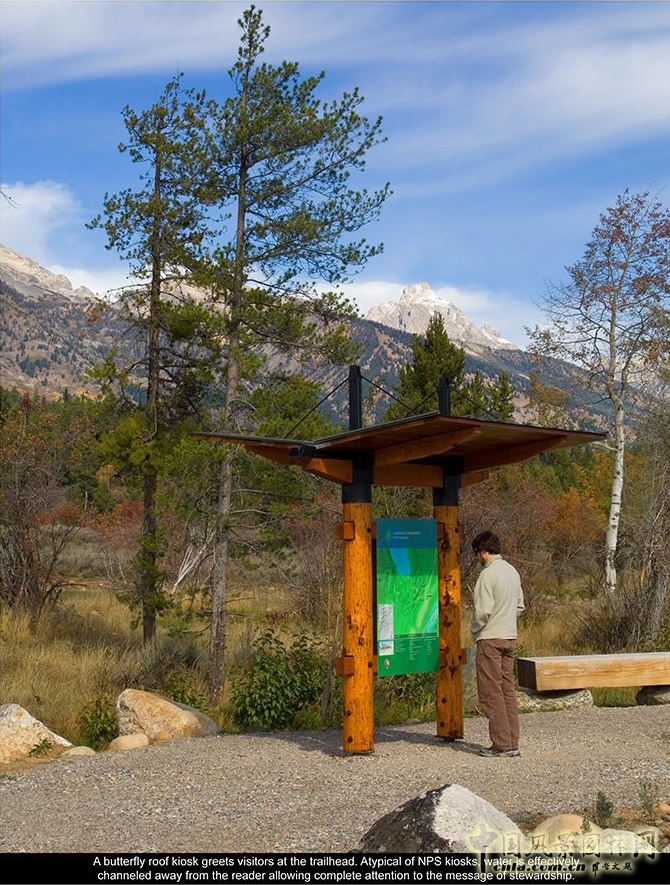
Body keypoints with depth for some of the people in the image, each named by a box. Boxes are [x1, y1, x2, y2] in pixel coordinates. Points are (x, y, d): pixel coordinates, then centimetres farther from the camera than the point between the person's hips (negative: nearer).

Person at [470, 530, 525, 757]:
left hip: (490, 639, -8)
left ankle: (501, 744, 0)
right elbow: (520, 606, 16)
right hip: (510, 637, 8)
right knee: (508, 690, 11)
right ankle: (512, 743, 13)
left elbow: (483, 610, -19)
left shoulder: (488, 574, -15)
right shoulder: (512, 571, 11)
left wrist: (475, 630, -3)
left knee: (491, 693, -1)